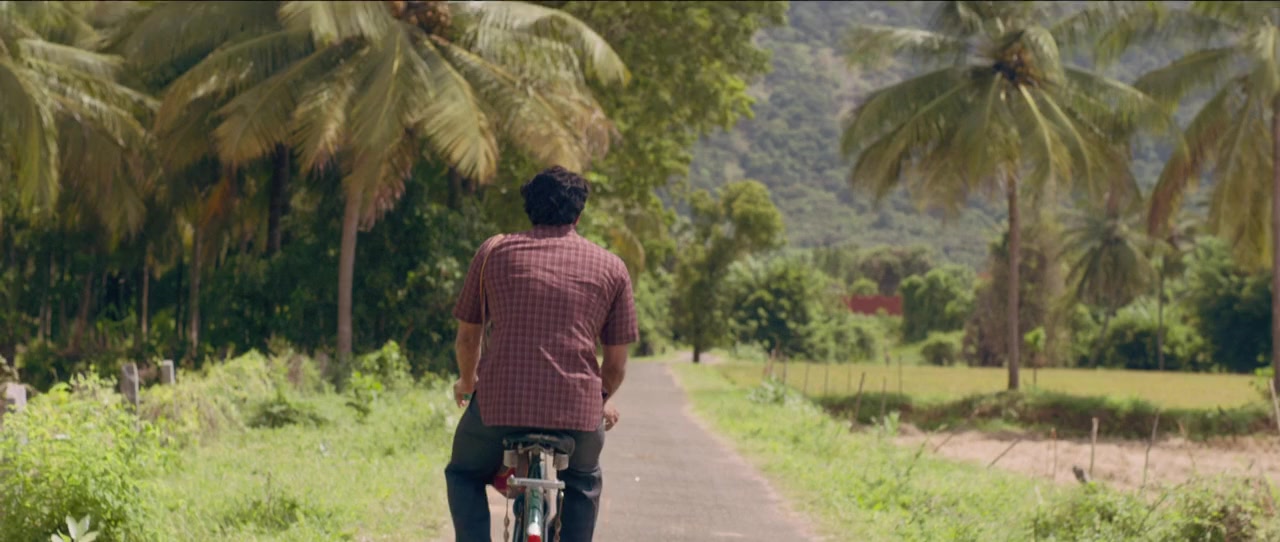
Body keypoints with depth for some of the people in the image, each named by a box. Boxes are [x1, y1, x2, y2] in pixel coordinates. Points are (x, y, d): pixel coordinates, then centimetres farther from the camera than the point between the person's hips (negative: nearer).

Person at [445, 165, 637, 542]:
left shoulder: (494, 251, 10)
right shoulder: (610, 267, 11)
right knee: (583, 482, 32)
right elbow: (617, 361, 13)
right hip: (578, 410, 1)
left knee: (464, 474, 27)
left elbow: (467, 334, 17)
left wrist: (467, 382, 37)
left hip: (500, 402, -1)